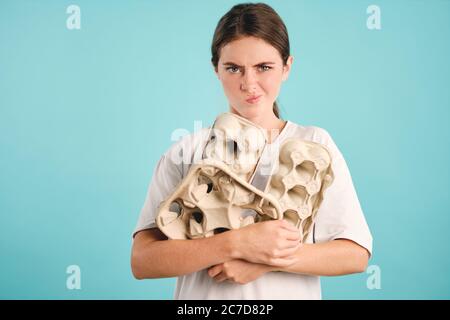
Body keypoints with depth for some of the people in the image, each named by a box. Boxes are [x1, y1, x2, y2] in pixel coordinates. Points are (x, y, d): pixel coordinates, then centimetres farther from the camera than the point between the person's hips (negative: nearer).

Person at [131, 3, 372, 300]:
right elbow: (142, 261, -16)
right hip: (202, 294, 0)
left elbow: (356, 254, -10)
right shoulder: (185, 152, -8)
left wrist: (266, 262, -22)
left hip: (292, 292, 1)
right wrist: (236, 244, -27)